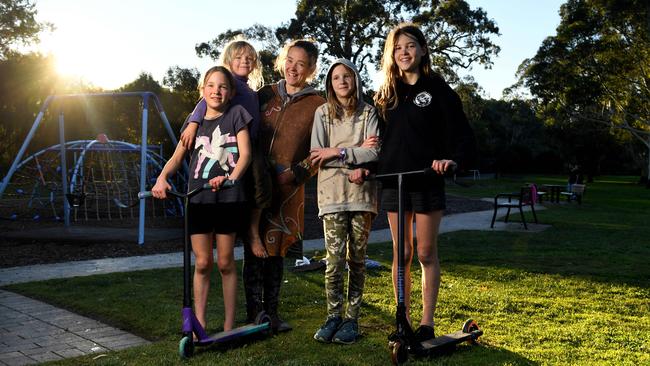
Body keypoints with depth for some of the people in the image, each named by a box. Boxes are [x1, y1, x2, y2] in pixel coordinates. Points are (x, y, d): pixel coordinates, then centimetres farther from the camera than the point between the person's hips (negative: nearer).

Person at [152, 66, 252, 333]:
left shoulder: (236, 114, 2)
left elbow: (245, 153, -7)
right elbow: (177, 157, 5)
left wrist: (231, 177, -27)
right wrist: (162, 178, -15)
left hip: (228, 198, -2)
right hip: (198, 198, 2)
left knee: (225, 262, 6)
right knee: (202, 263, 4)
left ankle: (229, 325, 16)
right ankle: (199, 324, 13)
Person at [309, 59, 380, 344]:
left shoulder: (368, 113, 7)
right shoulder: (323, 113, 8)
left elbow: (375, 152, -4)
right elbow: (316, 156, -1)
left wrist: (338, 152, -11)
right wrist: (355, 161, -9)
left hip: (362, 193, 1)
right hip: (332, 194, 0)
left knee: (357, 258, 4)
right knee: (334, 259, -8)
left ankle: (351, 318, 13)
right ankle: (333, 317, 6)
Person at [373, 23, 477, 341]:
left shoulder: (437, 89, -1)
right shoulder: (385, 93, 11)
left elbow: (462, 135, -5)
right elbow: (376, 137, 15)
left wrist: (452, 159, -24)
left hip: (427, 182, -3)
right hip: (393, 182, 3)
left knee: (426, 253, 3)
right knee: (401, 253, 8)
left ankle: (427, 321, 14)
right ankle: (403, 319, 18)